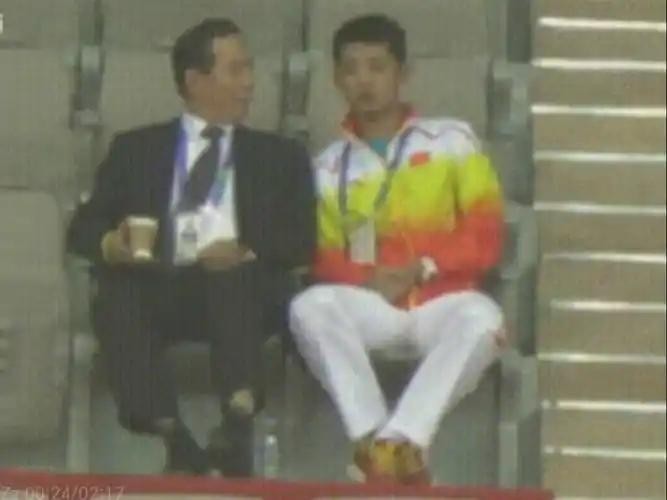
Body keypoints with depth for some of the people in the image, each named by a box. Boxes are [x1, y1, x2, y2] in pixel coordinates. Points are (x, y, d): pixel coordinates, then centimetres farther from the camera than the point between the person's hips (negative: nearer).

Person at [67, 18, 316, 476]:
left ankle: (238, 426, -51)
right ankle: (173, 436, -46)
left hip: (239, 288, 0)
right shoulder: (136, 149, 23)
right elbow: (83, 227, 13)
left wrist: (248, 253, -11)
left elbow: (302, 240, 10)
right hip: (157, 285, 0)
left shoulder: (280, 156, 24)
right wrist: (110, 244, -12)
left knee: (237, 279, -36)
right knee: (116, 292, -34)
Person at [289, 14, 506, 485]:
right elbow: (325, 258, 10)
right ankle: (375, 438, -37)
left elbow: (485, 234, 3)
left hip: (441, 301, -2)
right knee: (310, 306, -31)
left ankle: (395, 441, -41)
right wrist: (367, 279, -12)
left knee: (482, 318, -37)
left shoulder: (453, 139, 9)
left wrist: (422, 268, -12)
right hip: (370, 304, 2)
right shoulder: (330, 166, 14)